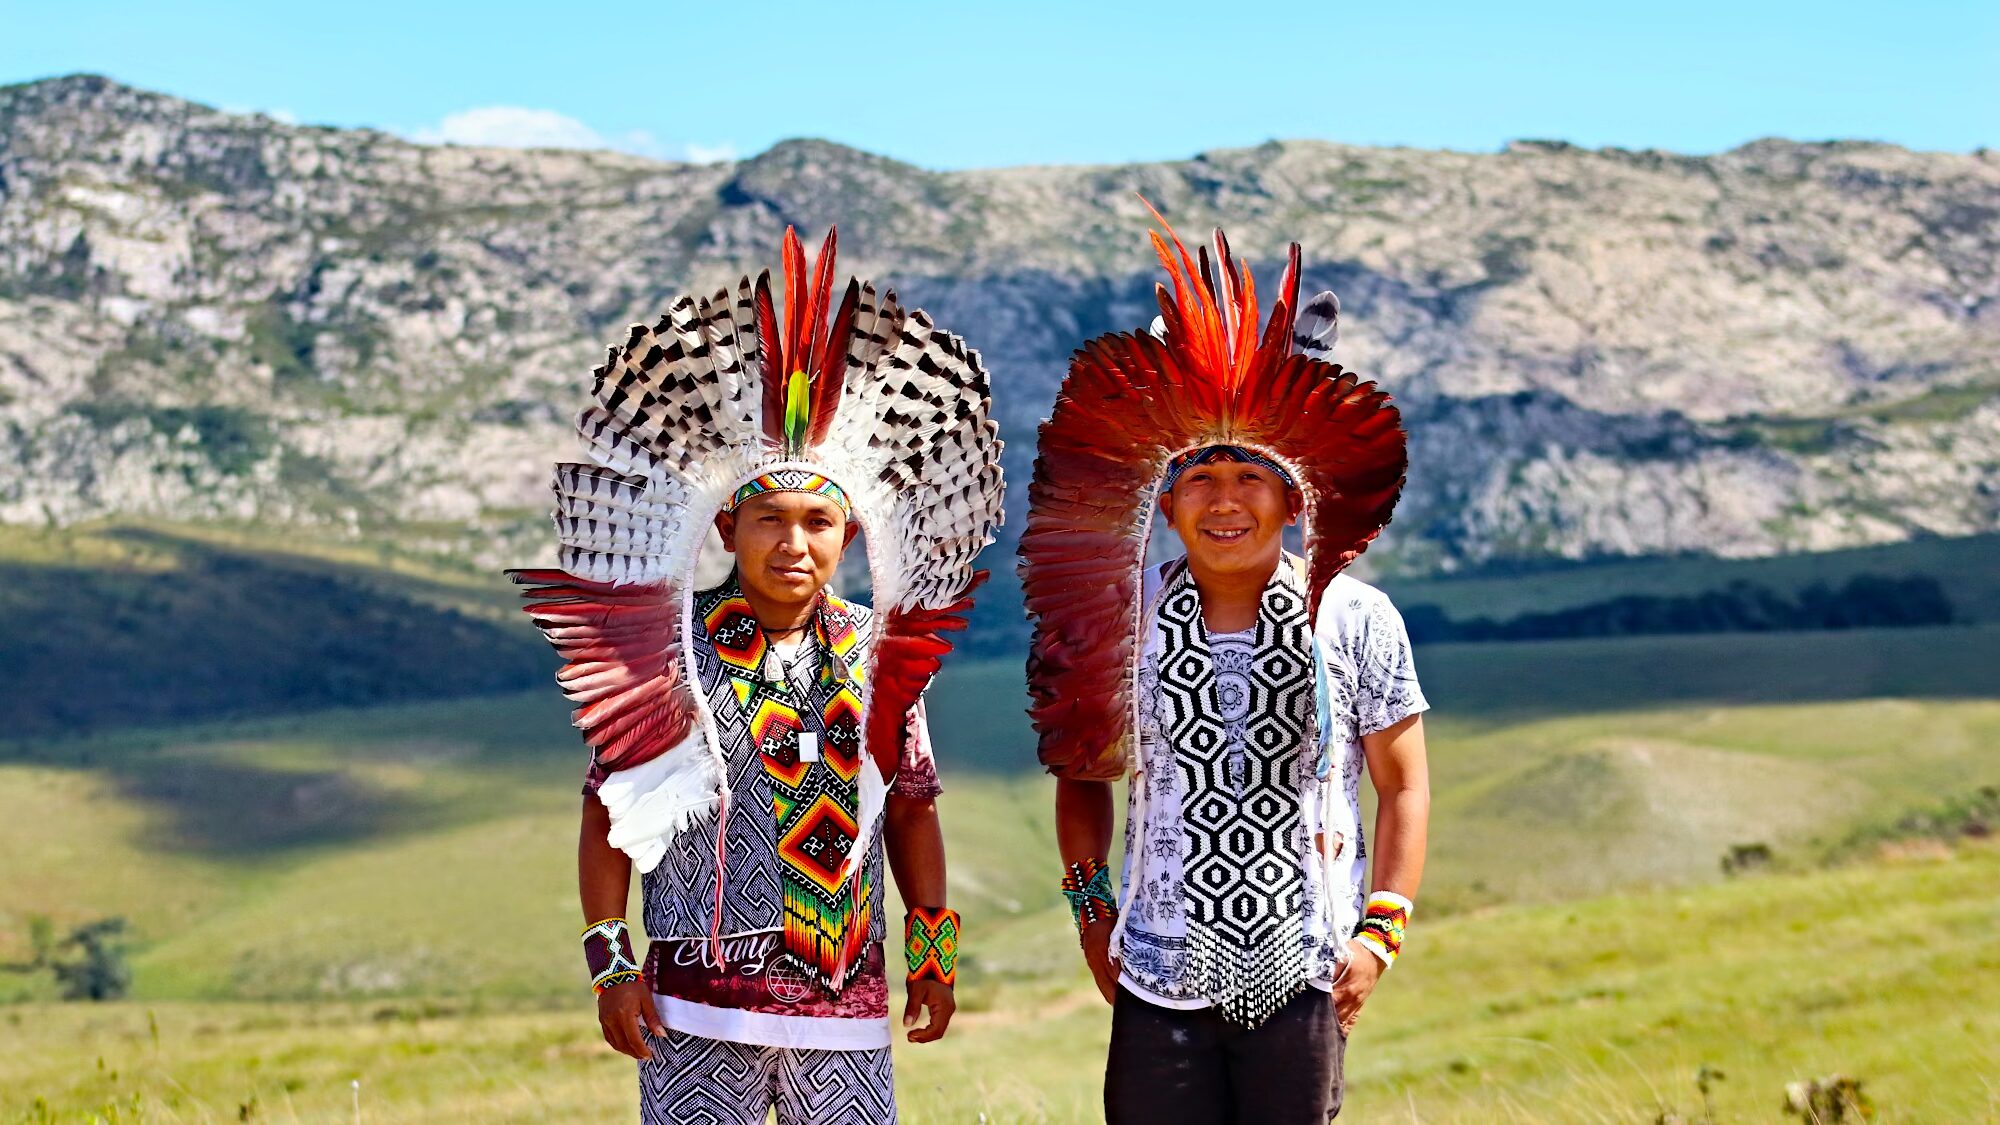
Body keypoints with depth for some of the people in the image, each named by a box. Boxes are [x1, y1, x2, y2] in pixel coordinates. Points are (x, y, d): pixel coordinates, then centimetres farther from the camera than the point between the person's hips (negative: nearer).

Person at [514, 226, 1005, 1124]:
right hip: (700, 1009, -3)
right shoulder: (670, 647, -2)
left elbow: (910, 808, 16)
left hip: (847, 1016, 3)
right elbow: (609, 813, 0)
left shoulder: (875, 654, 8)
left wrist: (933, 947, 15)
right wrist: (610, 960, -5)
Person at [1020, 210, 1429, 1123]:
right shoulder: (1125, 618, 2)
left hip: (1301, 976, -1)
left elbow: (1404, 787, 5)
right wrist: (1089, 900, 4)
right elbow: (1082, 771, 14)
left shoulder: (1355, 620, -1)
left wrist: (1381, 929, -3)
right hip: (1159, 976, 1)